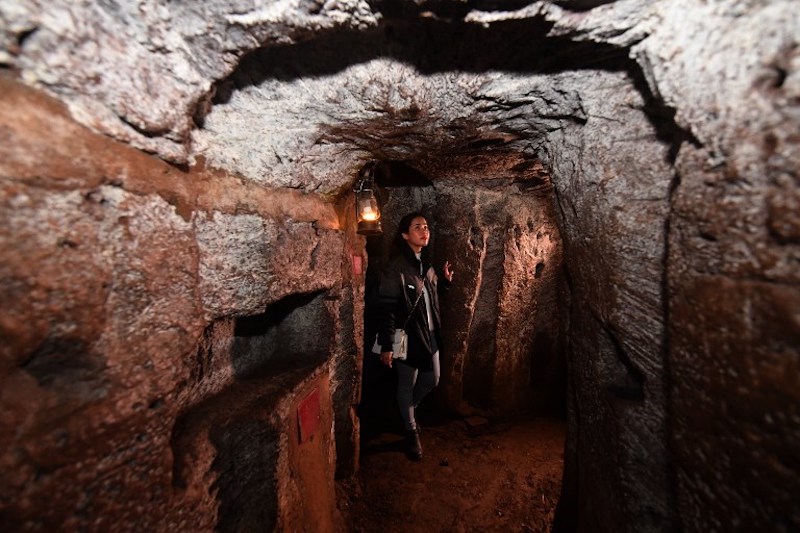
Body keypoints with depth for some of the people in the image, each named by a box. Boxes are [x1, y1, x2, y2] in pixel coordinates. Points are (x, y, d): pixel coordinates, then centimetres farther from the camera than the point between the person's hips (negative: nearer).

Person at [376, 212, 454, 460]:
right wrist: (386, 345, -20)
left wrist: (445, 281, 1)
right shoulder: (395, 267, -18)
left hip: (429, 334, 8)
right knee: (407, 385, 10)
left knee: (432, 379, 19)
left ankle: (407, 410, 45)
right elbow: (386, 308, -19)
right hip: (407, 336, -8)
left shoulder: (426, 263, 6)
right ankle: (411, 431, 32)